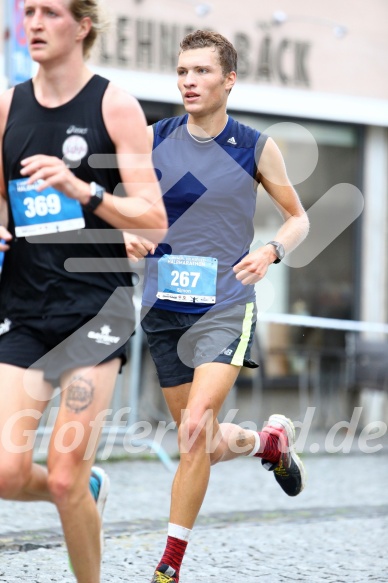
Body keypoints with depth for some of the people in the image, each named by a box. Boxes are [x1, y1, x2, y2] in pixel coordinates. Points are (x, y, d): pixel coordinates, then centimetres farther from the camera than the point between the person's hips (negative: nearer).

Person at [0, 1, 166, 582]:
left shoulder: (116, 106, -3)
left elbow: (154, 222, -7)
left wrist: (84, 190, -22)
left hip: (96, 305, -4)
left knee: (65, 475, -10)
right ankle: (89, 488, 24)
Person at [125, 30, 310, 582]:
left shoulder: (256, 148, -2)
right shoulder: (154, 139, 2)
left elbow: (298, 218, 10)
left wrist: (270, 251, -11)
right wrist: (127, 236, -10)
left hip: (225, 308, -3)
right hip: (163, 308, 3)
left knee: (195, 427, -21)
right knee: (204, 445, 11)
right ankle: (270, 440, 45)